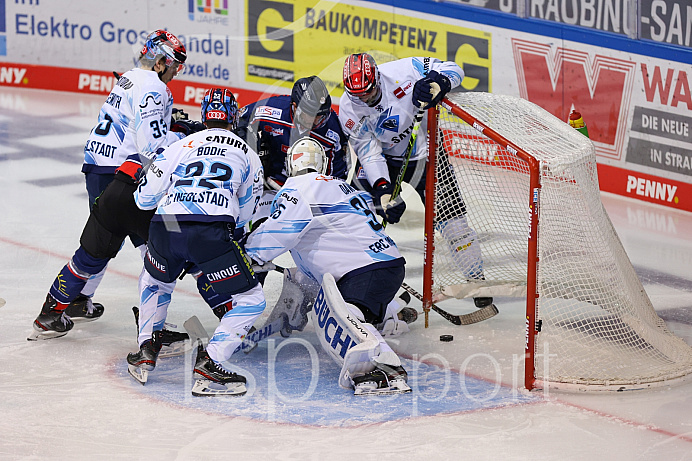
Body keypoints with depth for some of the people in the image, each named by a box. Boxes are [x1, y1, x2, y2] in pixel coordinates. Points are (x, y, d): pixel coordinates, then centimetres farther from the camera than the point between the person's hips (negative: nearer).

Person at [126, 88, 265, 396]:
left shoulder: (179, 146, 23)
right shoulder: (246, 153, 22)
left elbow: (145, 198, 22)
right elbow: (245, 214, 25)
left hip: (165, 227, 4)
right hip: (212, 232, -3)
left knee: (155, 282, 35)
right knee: (251, 299, 9)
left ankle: (146, 352, 28)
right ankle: (209, 365, -5)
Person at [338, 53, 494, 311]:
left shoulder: (403, 71, -25)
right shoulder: (349, 110, -19)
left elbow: (452, 69, -18)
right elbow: (369, 152, -19)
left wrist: (438, 83, -41)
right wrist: (382, 188, -33)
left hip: (425, 153, -1)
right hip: (384, 159, 1)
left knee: (452, 219, -3)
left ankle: (476, 278, 15)